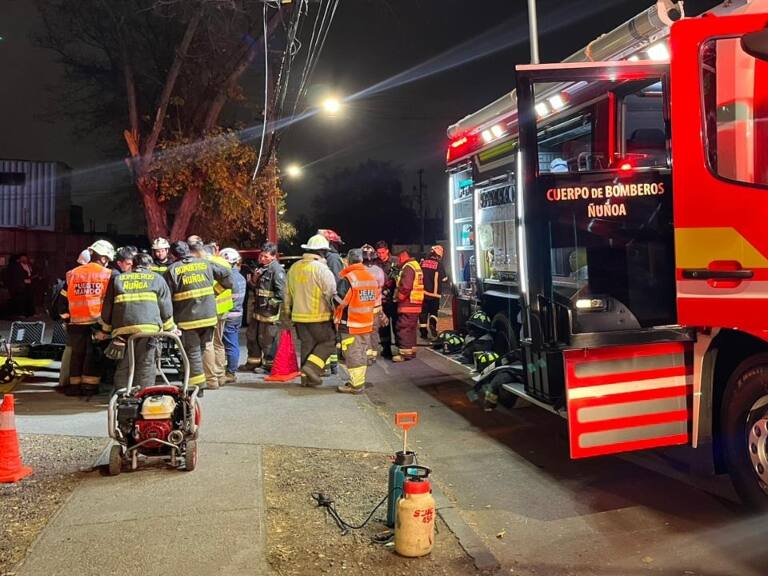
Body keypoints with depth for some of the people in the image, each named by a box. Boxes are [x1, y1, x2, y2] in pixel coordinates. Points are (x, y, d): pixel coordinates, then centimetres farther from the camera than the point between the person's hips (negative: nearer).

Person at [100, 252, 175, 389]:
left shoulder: (117, 279, 21)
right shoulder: (157, 279, 16)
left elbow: (107, 307, 19)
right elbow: (166, 307, 13)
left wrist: (106, 329, 29)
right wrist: (170, 329, 23)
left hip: (122, 328, 2)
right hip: (149, 327, -2)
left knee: (123, 366, 10)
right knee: (146, 366, 1)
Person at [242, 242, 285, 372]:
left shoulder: (277, 270, -15)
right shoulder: (260, 268, 14)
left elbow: (281, 293, -22)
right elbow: (253, 289, 21)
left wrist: (270, 303, -15)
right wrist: (254, 280, 1)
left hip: (269, 312, -9)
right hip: (257, 310, 9)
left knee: (266, 339, -1)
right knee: (251, 336, 17)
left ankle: (269, 364, 14)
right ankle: (253, 362, 30)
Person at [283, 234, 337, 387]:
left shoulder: (294, 268, 7)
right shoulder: (321, 269, -15)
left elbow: (287, 294, 15)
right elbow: (331, 294, -16)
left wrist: (286, 314, 24)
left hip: (299, 316, 7)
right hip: (318, 317, -6)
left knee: (307, 345, 15)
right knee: (329, 342, 8)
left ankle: (307, 377, 18)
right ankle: (312, 367, -5)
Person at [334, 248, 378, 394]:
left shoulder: (347, 279, -18)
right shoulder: (371, 277, 6)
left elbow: (339, 301, -19)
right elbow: (375, 298, 15)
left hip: (350, 325, -7)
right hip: (367, 323, 7)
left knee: (352, 354, -1)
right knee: (362, 353, 16)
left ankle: (356, 384, 2)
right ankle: (360, 380, 25)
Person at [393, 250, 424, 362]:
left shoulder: (408, 267, -14)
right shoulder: (416, 265, 19)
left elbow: (406, 286, -24)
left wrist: (399, 297, -9)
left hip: (407, 304, -10)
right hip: (415, 304, 10)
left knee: (403, 329, -7)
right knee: (411, 329, 16)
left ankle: (405, 353, -6)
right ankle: (411, 350, 22)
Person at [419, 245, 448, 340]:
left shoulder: (422, 262, 0)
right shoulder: (439, 264, -8)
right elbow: (444, 279, -4)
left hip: (422, 292, 2)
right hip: (434, 293, -2)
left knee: (423, 311, 10)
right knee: (434, 310, 15)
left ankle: (423, 332, 10)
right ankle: (432, 323, -11)